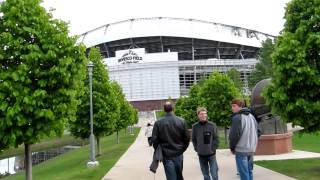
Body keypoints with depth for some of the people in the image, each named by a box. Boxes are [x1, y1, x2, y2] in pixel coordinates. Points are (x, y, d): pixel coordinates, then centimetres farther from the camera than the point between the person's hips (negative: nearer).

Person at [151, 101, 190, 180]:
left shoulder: (158, 123, -9)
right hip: (178, 154, 2)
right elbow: (187, 137, -1)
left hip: (166, 155, -2)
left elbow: (154, 139, -8)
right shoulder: (181, 121, -5)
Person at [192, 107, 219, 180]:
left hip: (211, 154, -1)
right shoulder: (195, 126, -2)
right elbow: (194, 139, 5)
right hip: (201, 155, 1)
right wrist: (197, 149, -2)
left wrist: (213, 148, -8)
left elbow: (216, 138, -2)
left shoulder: (212, 125, -4)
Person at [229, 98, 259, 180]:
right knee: (249, 171, 16)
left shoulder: (237, 117, -13)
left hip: (241, 150, -8)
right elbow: (258, 131, 17)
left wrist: (232, 147, -4)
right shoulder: (251, 116, 13)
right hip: (251, 149, 8)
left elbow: (234, 135, -18)